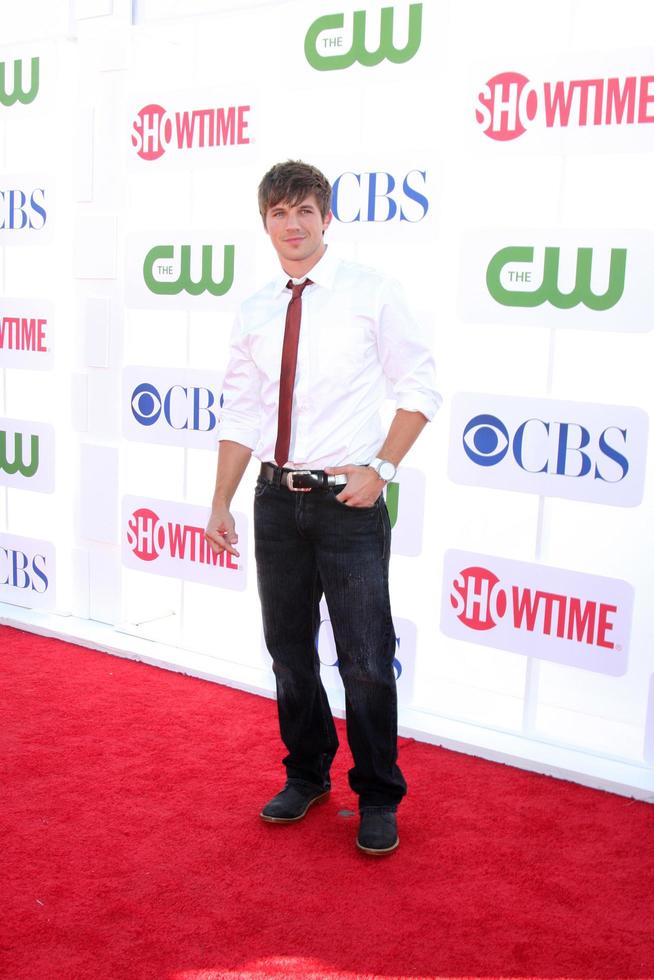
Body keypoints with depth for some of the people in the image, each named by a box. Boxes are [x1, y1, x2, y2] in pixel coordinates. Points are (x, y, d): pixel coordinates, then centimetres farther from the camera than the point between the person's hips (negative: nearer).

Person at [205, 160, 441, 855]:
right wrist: (221, 505, 7)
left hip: (348, 498, -4)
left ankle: (378, 798, 22)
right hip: (277, 497, 5)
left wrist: (380, 469, -11)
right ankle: (306, 776, 36)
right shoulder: (254, 313, 8)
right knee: (289, 648, 15)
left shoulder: (370, 294, -4)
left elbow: (420, 388, -2)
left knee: (365, 659, 1)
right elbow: (239, 416, 10)